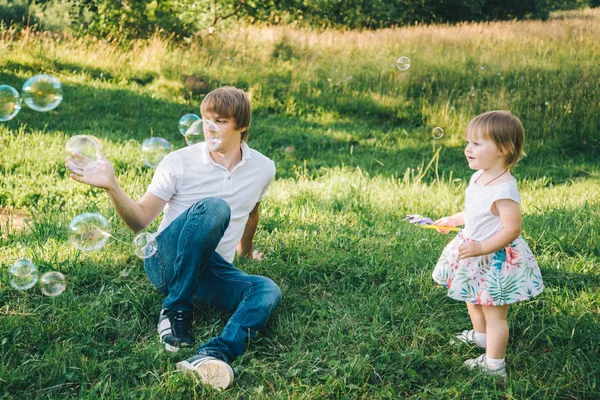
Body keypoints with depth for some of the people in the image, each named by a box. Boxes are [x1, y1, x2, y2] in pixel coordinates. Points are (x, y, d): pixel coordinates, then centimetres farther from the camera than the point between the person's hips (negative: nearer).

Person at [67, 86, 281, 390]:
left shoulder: (263, 169, 4)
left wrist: (245, 250, 39)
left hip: (213, 270, 3)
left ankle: (214, 354, -52)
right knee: (213, 207, -33)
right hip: (166, 260, -3)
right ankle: (176, 310, -25)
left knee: (268, 290, -28)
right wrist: (112, 186, -28)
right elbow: (140, 220, -10)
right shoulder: (180, 162, -6)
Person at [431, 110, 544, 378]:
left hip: (496, 259, -10)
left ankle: (494, 366, 21)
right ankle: (480, 336, 56)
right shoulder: (479, 178, -1)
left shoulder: (504, 189, -30)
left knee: (494, 313, 5)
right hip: (475, 257, 10)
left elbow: (512, 229, -29)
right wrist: (452, 220, 17)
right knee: (473, 301, 30)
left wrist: (480, 248, -30)